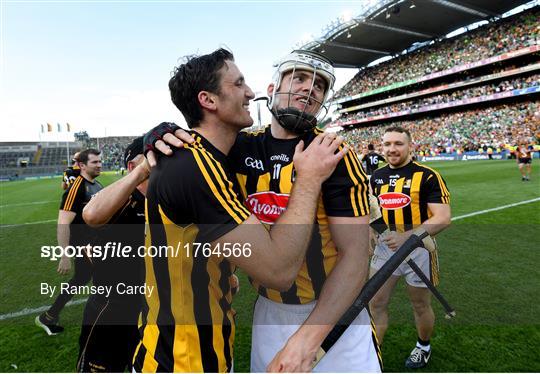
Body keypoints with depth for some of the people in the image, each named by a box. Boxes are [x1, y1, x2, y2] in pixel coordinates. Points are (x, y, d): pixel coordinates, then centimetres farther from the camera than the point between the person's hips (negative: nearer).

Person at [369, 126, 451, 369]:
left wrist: (408, 237, -34)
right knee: (376, 304, 9)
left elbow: (443, 218, -21)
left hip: (418, 249, -4)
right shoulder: (376, 176, 4)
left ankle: (423, 347, 45)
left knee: (420, 306, 18)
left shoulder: (427, 176, -13)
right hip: (385, 247, 4)